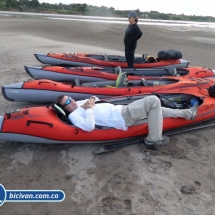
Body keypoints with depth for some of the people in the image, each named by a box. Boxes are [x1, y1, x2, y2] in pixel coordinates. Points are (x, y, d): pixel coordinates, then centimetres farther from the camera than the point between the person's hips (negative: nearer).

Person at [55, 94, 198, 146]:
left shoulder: (79, 104, 17)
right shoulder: (74, 115, -9)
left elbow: (96, 99, 29)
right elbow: (89, 127, -26)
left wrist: (91, 99, 6)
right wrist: (89, 109, -15)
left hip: (120, 110, 10)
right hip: (121, 118, -10)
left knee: (155, 109, 14)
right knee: (153, 101, -17)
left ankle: (186, 113, 29)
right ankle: (154, 139, -9)